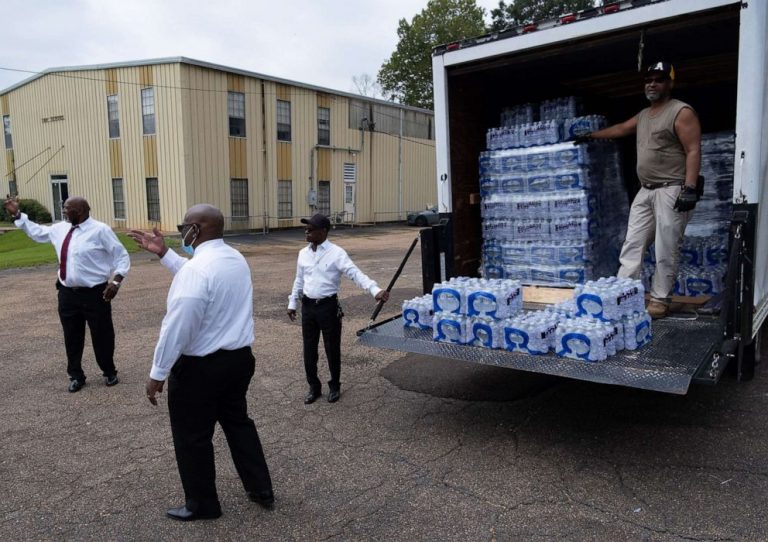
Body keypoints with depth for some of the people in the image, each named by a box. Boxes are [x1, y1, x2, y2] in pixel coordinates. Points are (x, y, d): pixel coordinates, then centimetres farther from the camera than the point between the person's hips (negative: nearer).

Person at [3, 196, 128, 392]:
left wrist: (116, 280, -21)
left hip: (94, 294, -6)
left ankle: (109, 372, 27)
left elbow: (122, 256, -10)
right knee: (72, 337, 14)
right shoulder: (60, 229, 8)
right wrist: (17, 215, 26)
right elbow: (37, 232, 29)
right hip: (67, 293, 6)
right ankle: (76, 376, 31)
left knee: (101, 336, 6)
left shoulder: (100, 230, -11)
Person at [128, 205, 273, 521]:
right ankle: (261, 490, 34)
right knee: (237, 421, 23)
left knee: (193, 437, 12)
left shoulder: (197, 268, -24)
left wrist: (158, 373, -13)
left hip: (200, 367, -8)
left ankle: (202, 505, 30)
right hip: (239, 358, 9)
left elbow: (177, 328, -23)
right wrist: (163, 254, 20)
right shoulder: (236, 259, 4)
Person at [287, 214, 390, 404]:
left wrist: (375, 290, -34)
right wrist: (292, 303, 18)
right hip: (308, 306, 5)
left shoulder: (336, 253, -12)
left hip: (328, 306, -5)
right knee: (309, 349, 11)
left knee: (332, 348, 7)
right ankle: (314, 387, 28)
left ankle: (334, 386, 28)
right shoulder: (303, 253, 5)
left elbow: (355, 274, -21)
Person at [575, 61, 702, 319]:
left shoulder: (682, 112, -5)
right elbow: (620, 129, 37)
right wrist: (591, 136, 44)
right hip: (645, 191, 8)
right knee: (632, 244, 2)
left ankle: (660, 299, 2)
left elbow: (693, 151, -12)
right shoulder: (643, 115, 19)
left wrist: (690, 188, -21)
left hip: (672, 190, -8)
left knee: (666, 250, -5)